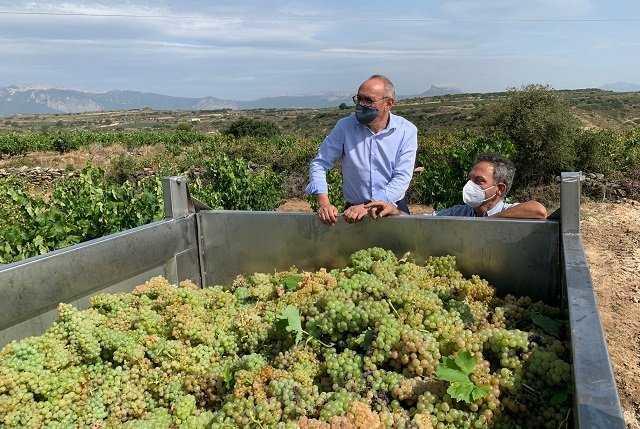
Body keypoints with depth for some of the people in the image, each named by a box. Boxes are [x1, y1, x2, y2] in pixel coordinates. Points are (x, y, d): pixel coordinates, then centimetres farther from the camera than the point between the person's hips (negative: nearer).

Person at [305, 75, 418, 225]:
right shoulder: (344, 126, -1)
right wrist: (324, 203, -15)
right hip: (354, 211, 1)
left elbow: (402, 178, -11)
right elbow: (320, 164, 1)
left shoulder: (407, 131, -4)